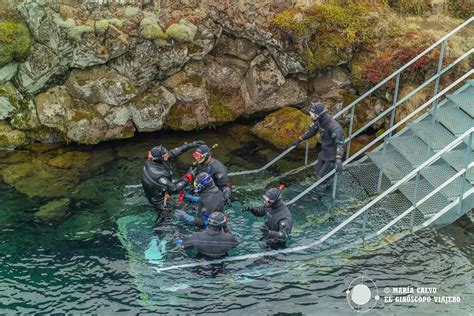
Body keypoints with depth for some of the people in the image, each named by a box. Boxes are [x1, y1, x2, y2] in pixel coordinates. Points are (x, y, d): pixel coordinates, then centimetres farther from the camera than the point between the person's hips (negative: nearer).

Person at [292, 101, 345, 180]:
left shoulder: (334, 126, -33)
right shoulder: (318, 121, -9)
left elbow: (340, 143, -40)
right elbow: (311, 131, 12)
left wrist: (338, 160, -53)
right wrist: (299, 140, 19)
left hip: (333, 154, -8)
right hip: (324, 151, 8)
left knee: (321, 177, -12)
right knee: (317, 174, 13)